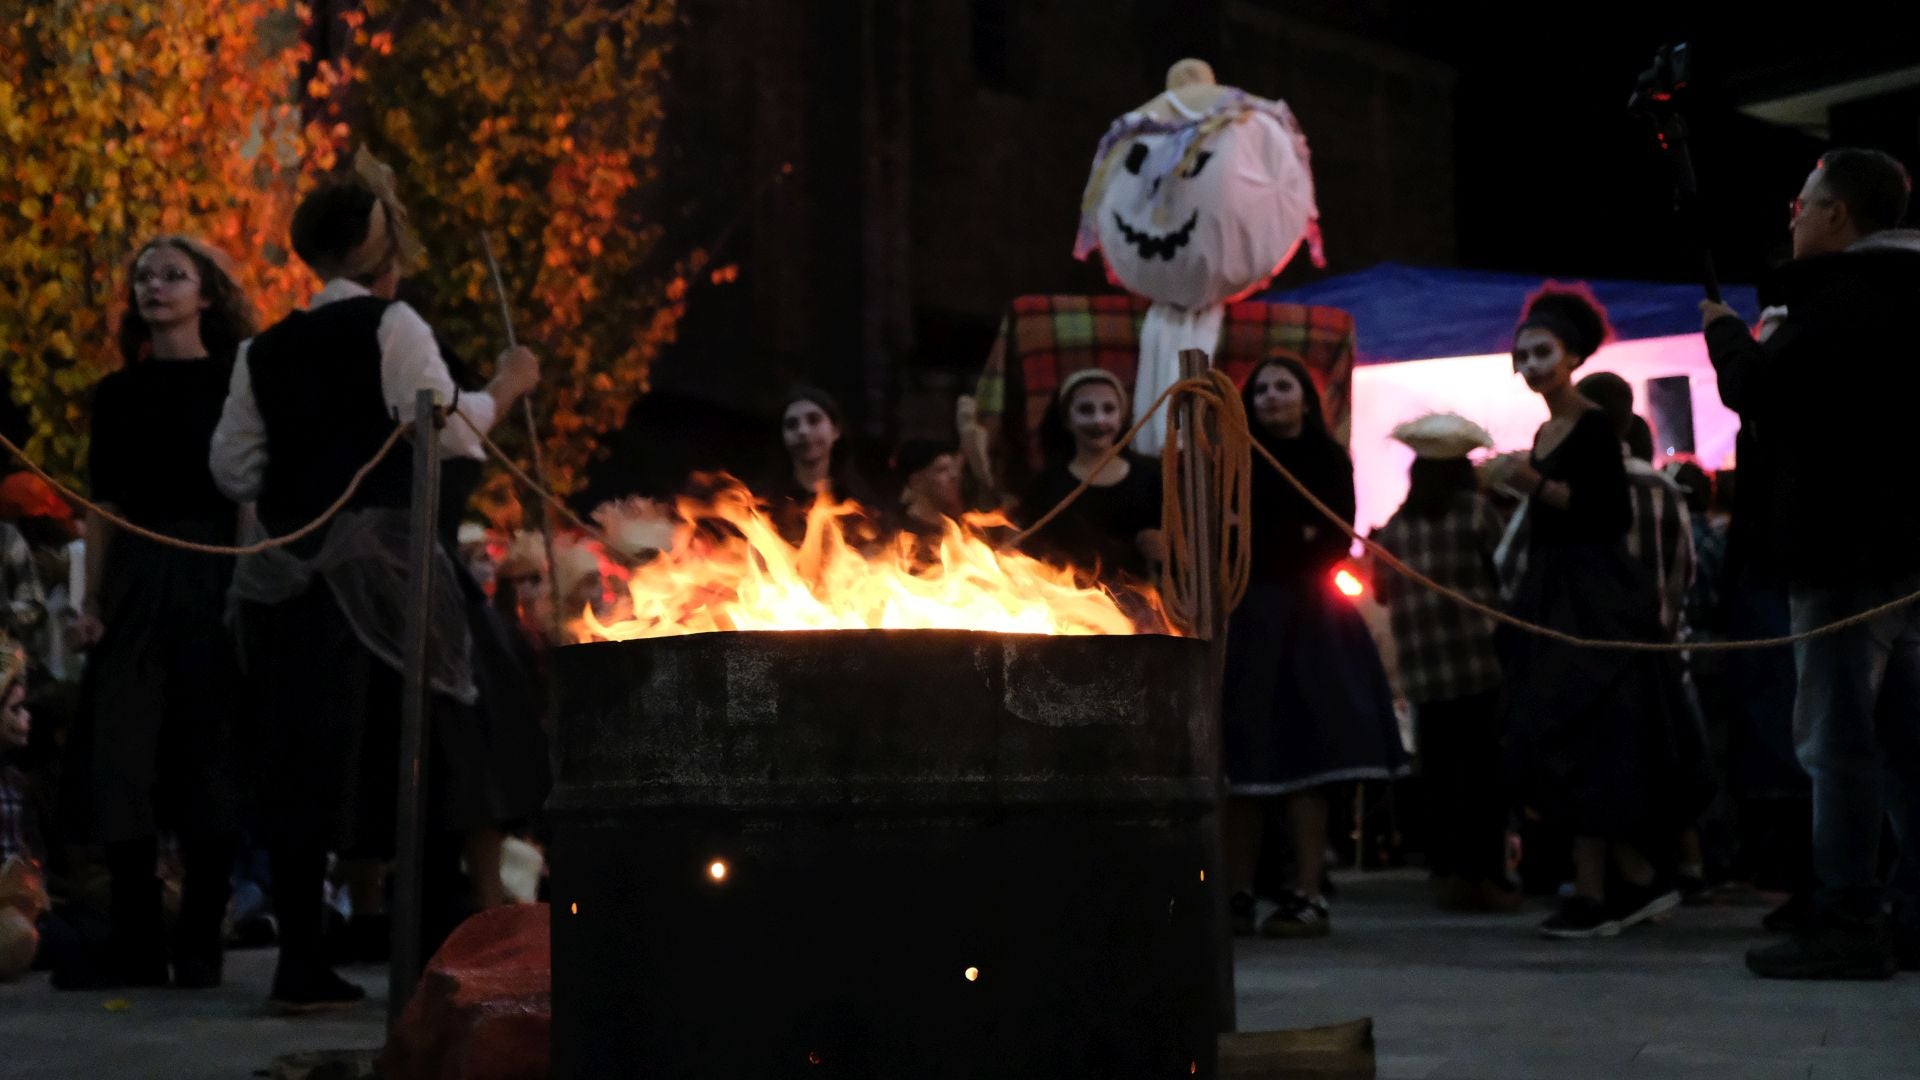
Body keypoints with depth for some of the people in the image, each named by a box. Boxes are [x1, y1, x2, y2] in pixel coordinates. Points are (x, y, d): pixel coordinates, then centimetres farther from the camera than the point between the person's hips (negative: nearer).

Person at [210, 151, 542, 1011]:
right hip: (373, 562, -5)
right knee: (401, 757, 2)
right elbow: (450, 430, -9)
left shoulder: (265, 350, 12)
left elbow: (234, 468, 13)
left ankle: (301, 960, 5)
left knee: (297, 762, 5)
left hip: (284, 572, 5)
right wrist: (507, 386, 6)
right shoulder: (390, 327, -3)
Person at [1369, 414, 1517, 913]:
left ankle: (1447, 871, 11)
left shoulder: (1395, 525, 4)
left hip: (1423, 673, 3)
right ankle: (1485, 872, 0)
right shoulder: (1477, 511, -5)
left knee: (1440, 771, 9)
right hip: (1481, 665, -3)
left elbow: (1382, 590, 13)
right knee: (1485, 769, 1)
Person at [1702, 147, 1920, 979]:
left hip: (1847, 549, -9)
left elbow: (1757, 388, -17)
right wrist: (1756, 346, 12)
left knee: (1838, 737, -8)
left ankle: (1846, 923, -8)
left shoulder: (1843, 295, -13)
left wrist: (1722, 331, 1)